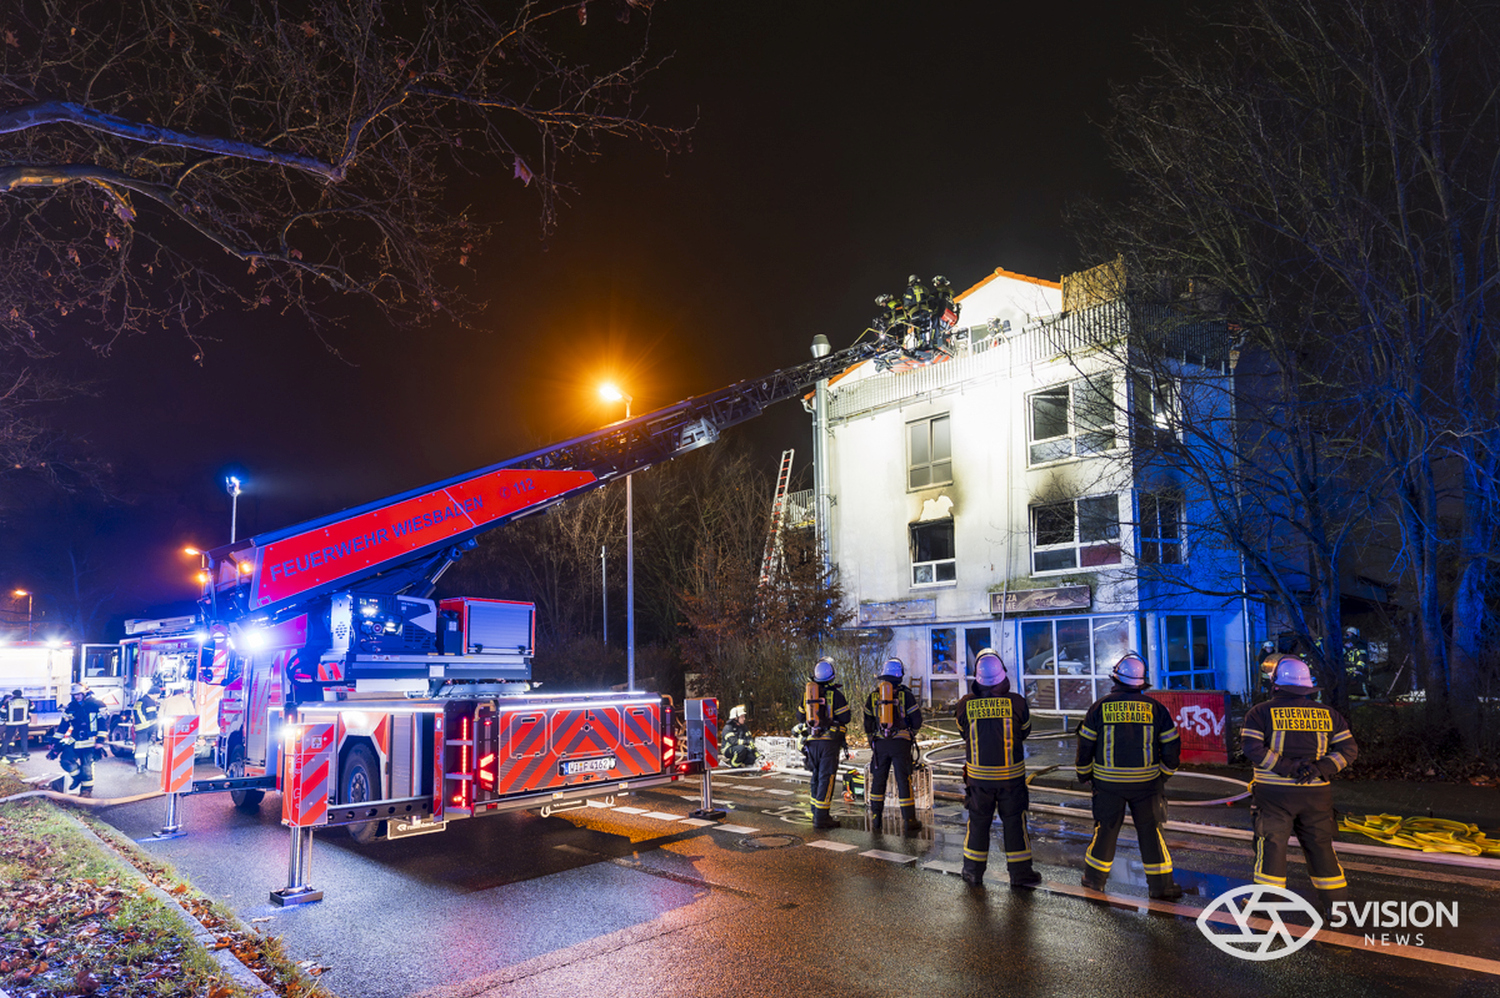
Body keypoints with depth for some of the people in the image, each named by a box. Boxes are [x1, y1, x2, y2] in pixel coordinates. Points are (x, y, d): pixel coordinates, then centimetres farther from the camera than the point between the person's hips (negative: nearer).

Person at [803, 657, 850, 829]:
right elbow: (845, 717, -10)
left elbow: (801, 717, 16)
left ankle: (816, 813, 22)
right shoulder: (835, 692, -9)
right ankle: (821, 817, -6)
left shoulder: (807, 693, 8)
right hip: (830, 740, -5)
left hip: (812, 740, 6)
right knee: (826, 777, -4)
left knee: (816, 776, 16)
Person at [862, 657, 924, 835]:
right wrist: (911, 734, 19)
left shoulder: (873, 695, 6)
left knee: (878, 780, 12)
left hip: (879, 742, 2)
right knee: (903, 781, 1)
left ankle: (875, 819, 17)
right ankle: (908, 822, 2)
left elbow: (867, 723, 10)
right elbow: (917, 720, 1)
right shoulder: (905, 694, -2)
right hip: (901, 742, -2)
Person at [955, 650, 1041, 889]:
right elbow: (1024, 732, 4)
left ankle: (973, 871, 23)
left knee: (978, 821, 14)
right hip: (1011, 774, -1)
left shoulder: (965, 705, -11)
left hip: (978, 776, 1)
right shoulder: (1016, 702, -13)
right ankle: (1020, 872, 20)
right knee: (1014, 821, 11)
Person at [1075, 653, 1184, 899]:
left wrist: (1084, 774, 15)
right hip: (1145, 783, 0)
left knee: (1105, 829, 10)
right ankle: (1160, 884, 14)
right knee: (1150, 830, 9)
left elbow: (1085, 743, 1)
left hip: (1108, 782, 0)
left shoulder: (1100, 706, -5)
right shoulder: (1154, 708, -3)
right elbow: (1172, 744, 2)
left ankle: (1095, 879, 20)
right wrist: (1166, 771, 19)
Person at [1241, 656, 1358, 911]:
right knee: (1320, 846, 14)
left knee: (1271, 844, 5)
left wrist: (1286, 767, -15)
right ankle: (1337, 901, 22)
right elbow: (1349, 749, 4)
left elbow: (1252, 747, -16)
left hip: (1274, 793, -3)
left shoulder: (1260, 713, -4)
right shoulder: (1327, 714, 6)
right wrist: (1321, 769, -6)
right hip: (1316, 794, 3)